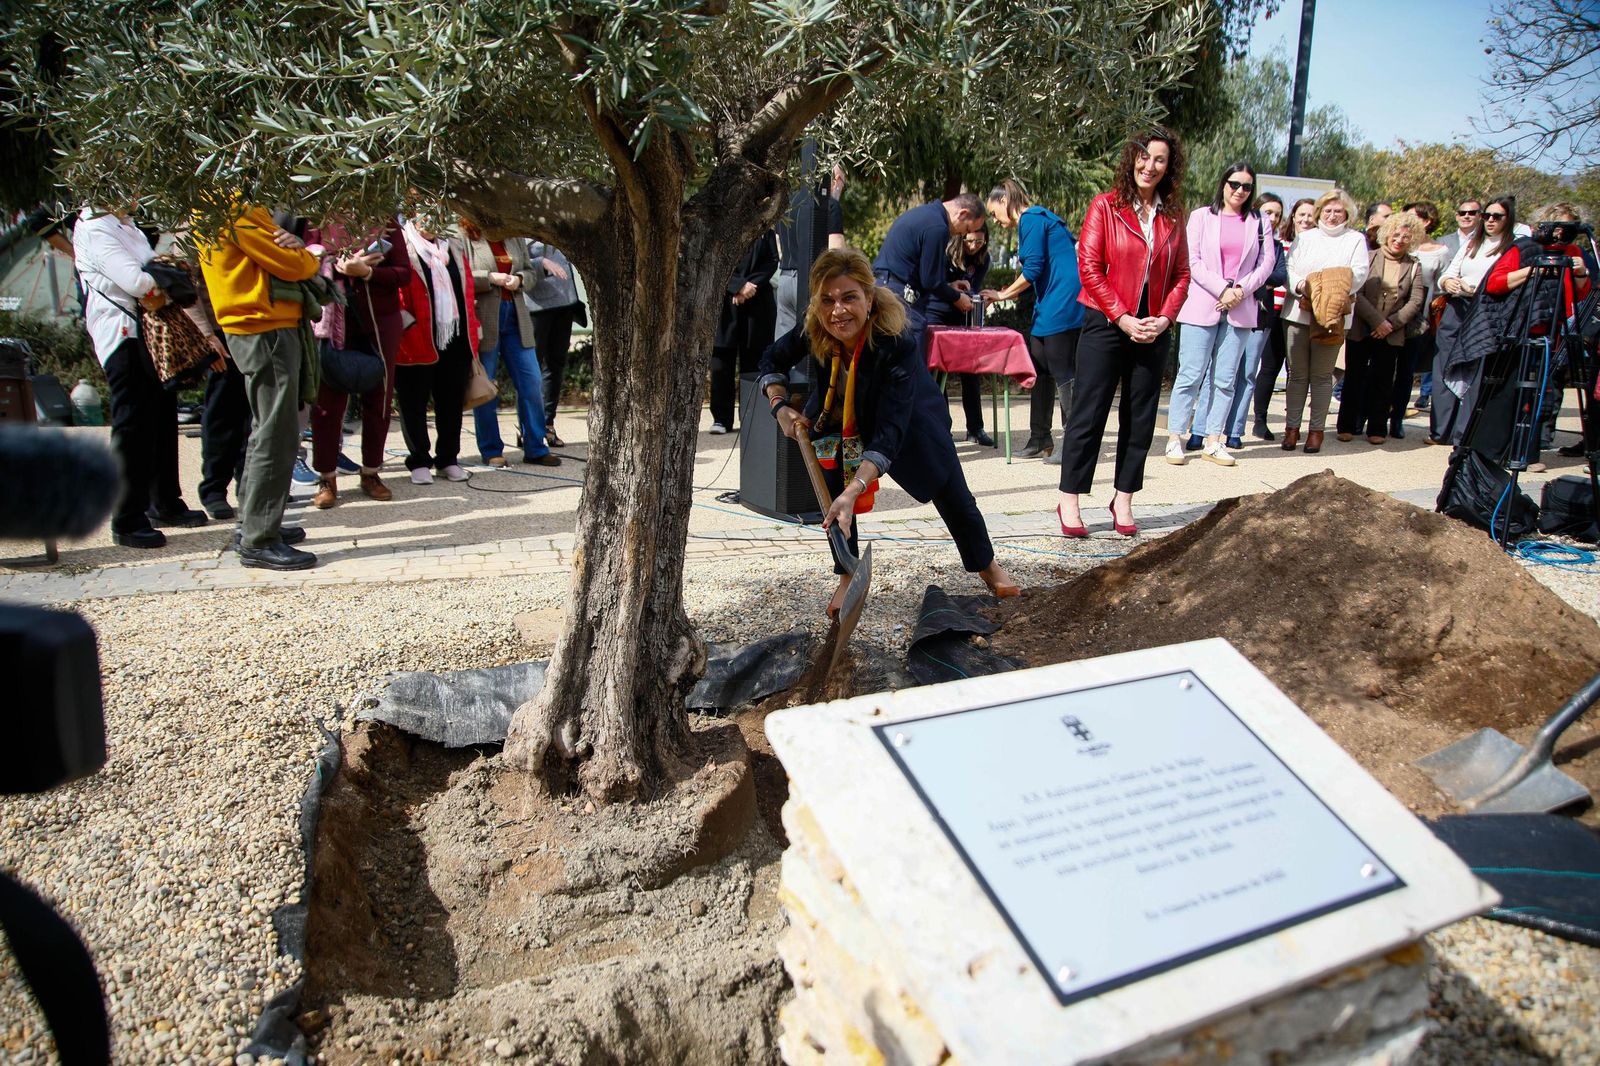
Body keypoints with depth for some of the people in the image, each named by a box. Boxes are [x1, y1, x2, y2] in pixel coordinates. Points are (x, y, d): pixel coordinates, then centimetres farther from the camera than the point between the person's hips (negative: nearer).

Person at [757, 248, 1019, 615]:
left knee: (950, 491, 7)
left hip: (912, 421, -3)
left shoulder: (897, 344, -42)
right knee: (832, 484, -20)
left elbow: (890, 432, -46)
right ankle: (848, 578, 1)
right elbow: (773, 360, -6)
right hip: (840, 417, 3)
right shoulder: (813, 330, -30)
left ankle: (987, 565, 35)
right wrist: (780, 407, -23)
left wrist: (852, 493, -56)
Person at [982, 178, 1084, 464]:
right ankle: (1040, 440, 16)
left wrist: (1003, 295, -2)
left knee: (1062, 373, -8)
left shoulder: (1031, 219, -7)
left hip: (1062, 305, -10)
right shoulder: (1034, 220, 22)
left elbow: (1033, 269, -14)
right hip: (1049, 307, 10)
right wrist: (1005, 293, 17)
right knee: (1040, 371, 11)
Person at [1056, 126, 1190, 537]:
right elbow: (1089, 268, -7)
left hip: (1153, 330, 4)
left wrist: (1164, 318, -6)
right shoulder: (1105, 206, -1)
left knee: (1140, 418, 7)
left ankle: (1123, 500, 16)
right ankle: (1069, 501, 5)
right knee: (1089, 414, -2)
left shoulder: (1173, 216, 10)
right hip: (1106, 323, -4)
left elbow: (1181, 275, 10)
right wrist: (1122, 318, -12)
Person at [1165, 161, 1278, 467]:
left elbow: (1267, 263, 7)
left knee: (1225, 380, 4)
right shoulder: (1201, 216, 5)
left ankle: (1214, 442, 9)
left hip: (1240, 311, 3)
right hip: (1201, 307, -3)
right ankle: (1175, 439, 0)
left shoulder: (1260, 223, 12)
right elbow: (1194, 261, -3)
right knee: (1191, 376, -5)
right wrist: (1222, 289, -12)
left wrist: (1241, 290, -7)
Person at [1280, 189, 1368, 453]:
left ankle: (1317, 429, 6)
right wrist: (1301, 286, -16)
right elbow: (1289, 269, 5)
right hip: (1299, 313, 2)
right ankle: (1292, 427, 8)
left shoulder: (1355, 240, 11)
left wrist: (1333, 291, -19)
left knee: (1322, 375, 1)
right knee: (1297, 373, 2)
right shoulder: (1304, 238, 16)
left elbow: (1359, 273, -2)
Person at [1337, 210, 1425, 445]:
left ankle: (1377, 429, 11)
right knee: (1354, 378, 3)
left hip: (1391, 334, 2)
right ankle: (1347, 426, 12)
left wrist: (1392, 323, -12)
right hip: (1360, 330, -1)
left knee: (1382, 381, 5)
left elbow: (1416, 301, -1)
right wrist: (1377, 321, -15)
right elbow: (1356, 293, -9)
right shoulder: (1369, 257, 0)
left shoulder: (1414, 266, 7)